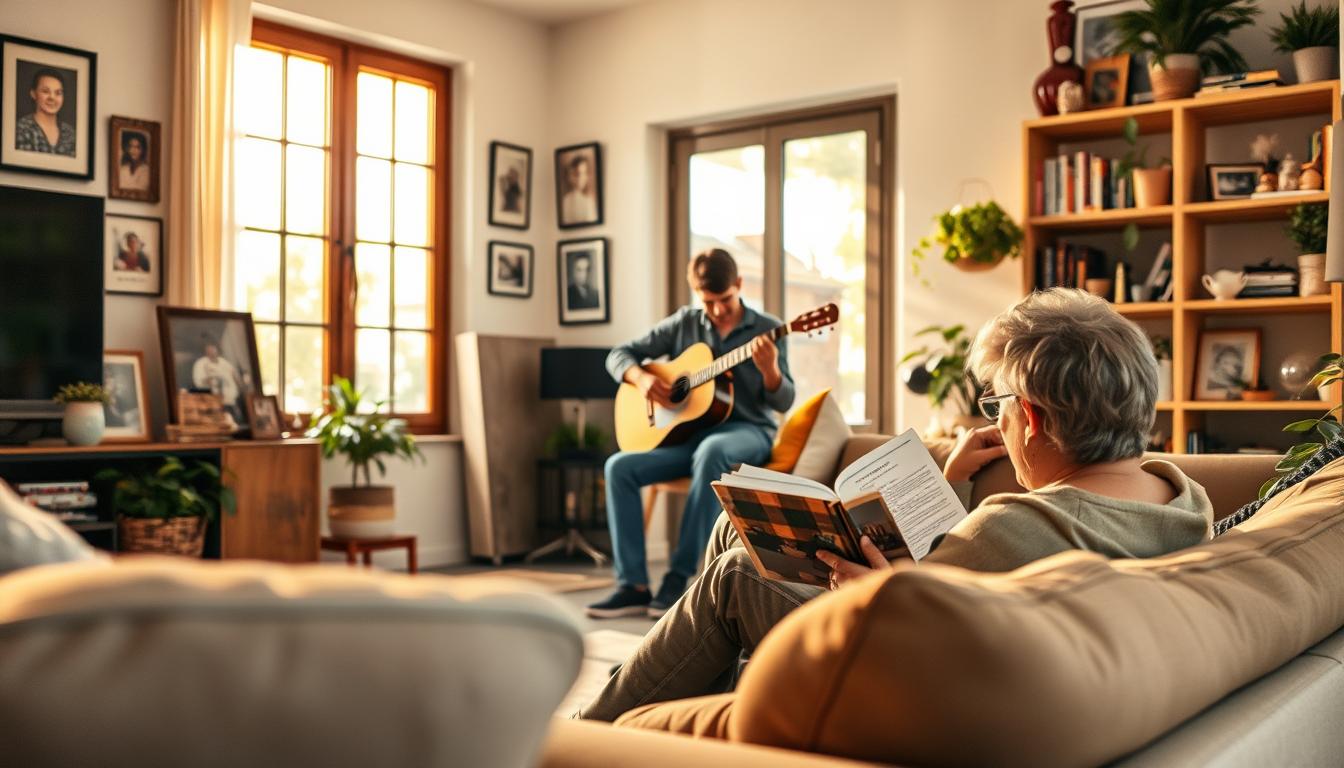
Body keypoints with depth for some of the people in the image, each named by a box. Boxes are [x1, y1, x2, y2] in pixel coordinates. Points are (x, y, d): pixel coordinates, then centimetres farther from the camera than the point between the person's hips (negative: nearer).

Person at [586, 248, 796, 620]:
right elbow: (619, 355, 10)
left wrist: (769, 369, -26)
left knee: (711, 451, -40)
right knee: (619, 467, -20)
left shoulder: (767, 329, 0)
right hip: (688, 432, 4)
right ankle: (633, 586, -18)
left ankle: (679, 577, -33)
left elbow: (783, 402, -5)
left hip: (747, 431, -4)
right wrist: (642, 378, -12)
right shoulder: (683, 323, 7)